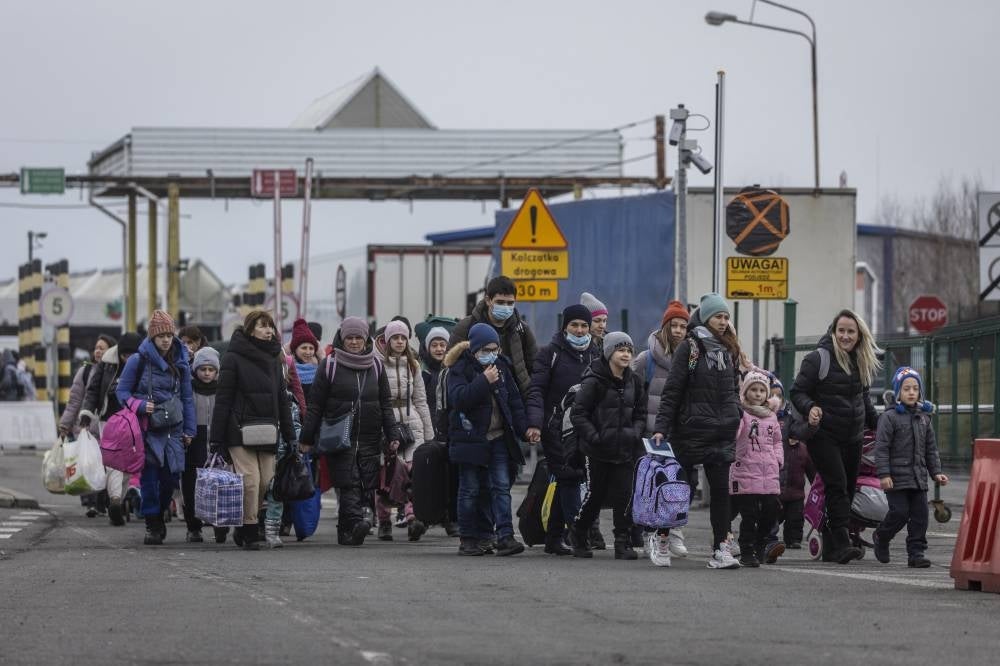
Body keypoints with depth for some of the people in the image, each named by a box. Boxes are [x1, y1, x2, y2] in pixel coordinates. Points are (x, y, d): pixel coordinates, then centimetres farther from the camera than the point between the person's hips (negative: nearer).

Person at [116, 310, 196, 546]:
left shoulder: (181, 363, 10)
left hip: (173, 429, 3)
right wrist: (140, 405, -16)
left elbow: (187, 398, 16)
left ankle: (159, 515, 19)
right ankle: (152, 525, 2)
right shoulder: (138, 361, -2)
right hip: (147, 428, -3)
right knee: (150, 475, -7)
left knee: (171, 474, -4)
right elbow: (122, 391, 2)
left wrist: (190, 430, 11)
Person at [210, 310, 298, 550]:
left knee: (266, 481, 2)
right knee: (250, 479, -12)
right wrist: (217, 437, -10)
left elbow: (282, 399, 18)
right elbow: (223, 399, -7)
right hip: (240, 429, -6)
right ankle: (250, 532, -2)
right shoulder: (234, 357, -5)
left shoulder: (274, 359, 14)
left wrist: (290, 436, 14)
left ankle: (244, 528, 18)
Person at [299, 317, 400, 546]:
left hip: (370, 440, 3)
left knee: (368, 484, -4)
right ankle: (356, 521, -30)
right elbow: (315, 405, 4)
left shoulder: (376, 367, 13)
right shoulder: (330, 366, 4)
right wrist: (307, 438, 1)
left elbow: (386, 405, 15)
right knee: (348, 484, -17)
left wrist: (392, 436, 6)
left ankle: (346, 531, 1)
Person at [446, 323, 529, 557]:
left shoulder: (501, 366, 10)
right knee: (470, 489, 2)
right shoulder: (460, 368, -5)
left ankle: (505, 537, -10)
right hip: (470, 439, -4)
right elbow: (458, 398, -21)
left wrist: (523, 428, 7)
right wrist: (484, 381, -24)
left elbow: (514, 400, 15)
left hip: (498, 438, 4)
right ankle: (468, 539, 9)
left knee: (501, 487, -4)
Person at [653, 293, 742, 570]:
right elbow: (671, 391, -7)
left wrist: (735, 420, 12)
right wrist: (660, 428, -14)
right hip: (690, 430, -4)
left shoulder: (729, 350, 13)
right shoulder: (689, 348, -4)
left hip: (722, 433, 4)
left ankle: (720, 549, -4)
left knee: (721, 490, -3)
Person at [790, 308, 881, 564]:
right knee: (837, 486, -18)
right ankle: (841, 543, -23)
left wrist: (876, 425, 24)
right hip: (824, 435, -7)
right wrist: (809, 408, -25)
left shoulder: (861, 361, 12)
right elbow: (798, 392, -7)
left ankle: (830, 548, 13)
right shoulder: (819, 359, -8)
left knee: (847, 490, 6)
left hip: (852, 437, 7)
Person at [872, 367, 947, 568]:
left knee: (920, 515, 1)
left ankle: (916, 552, 6)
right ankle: (881, 537, 19)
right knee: (900, 512, -8)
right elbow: (881, 447, -9)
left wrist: (936, 472, 10)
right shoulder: (889, 417, -6)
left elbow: (931, 448, 18)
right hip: (896, 478, -6)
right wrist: (884, 474, -17)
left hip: (918, 478, 6)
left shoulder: (923, 417, 13)